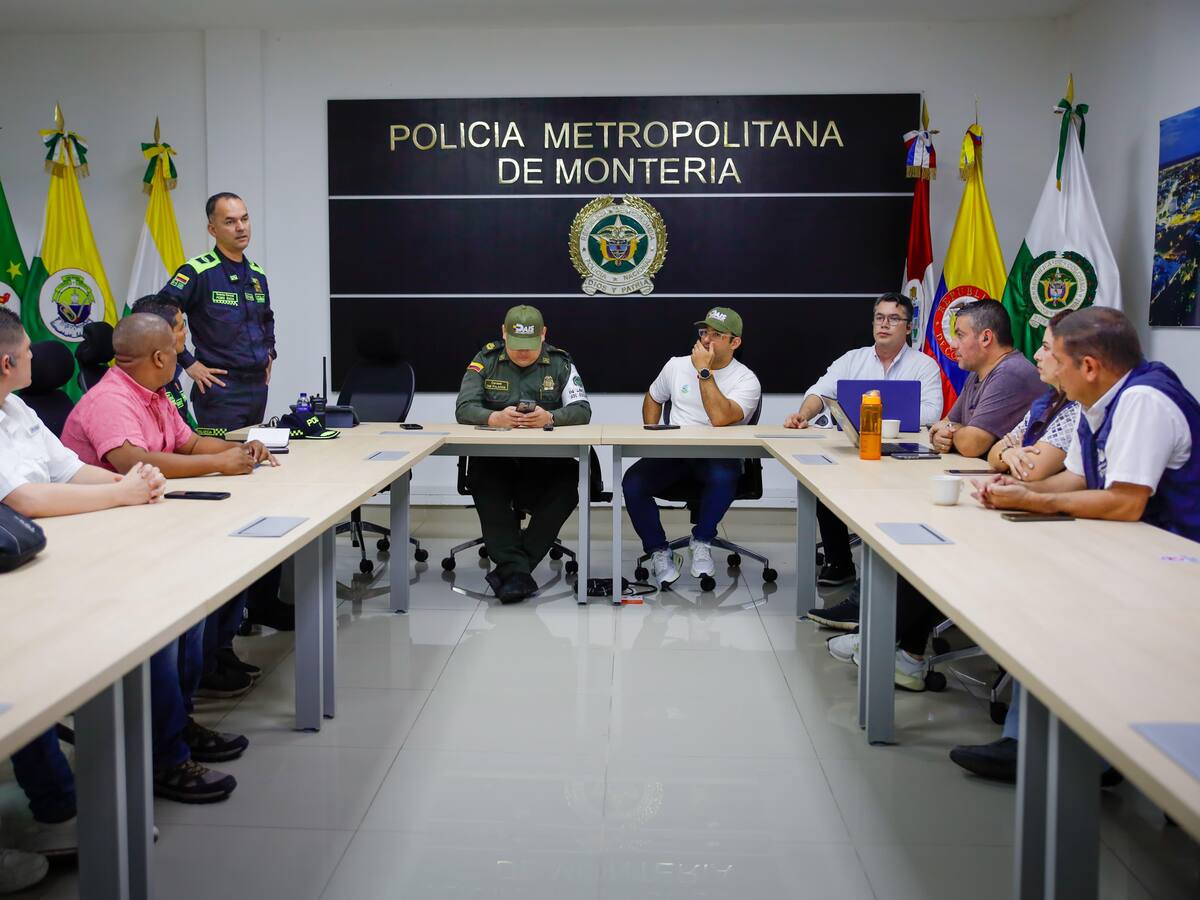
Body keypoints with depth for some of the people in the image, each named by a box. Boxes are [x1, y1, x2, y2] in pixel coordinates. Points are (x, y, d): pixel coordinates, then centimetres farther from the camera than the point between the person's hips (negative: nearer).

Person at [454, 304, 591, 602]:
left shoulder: (559, 363, 5)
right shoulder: (486, 360, 5)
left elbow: (582, 410, -5)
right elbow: (464, 409, -4)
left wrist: (550, 417, -27)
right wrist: (495, 418, -27)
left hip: (545, 462, 0)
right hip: (495, 459, 0)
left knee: (569, 483, -30)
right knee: (482, 479, -33)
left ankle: (509, 568, -25)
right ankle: (517, 570, -34)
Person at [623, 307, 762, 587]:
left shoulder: (746, 380, -7)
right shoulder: (677, 365, 8)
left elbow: (720, 418, -25)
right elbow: (652, 399, 25)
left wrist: (704, 372, -19)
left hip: (719, 456, -3)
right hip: (673, 453, 4)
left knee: (723, 477, -39)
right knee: (632, 482, -24)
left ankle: (702, 542, -12)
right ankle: (660, 552, -4)